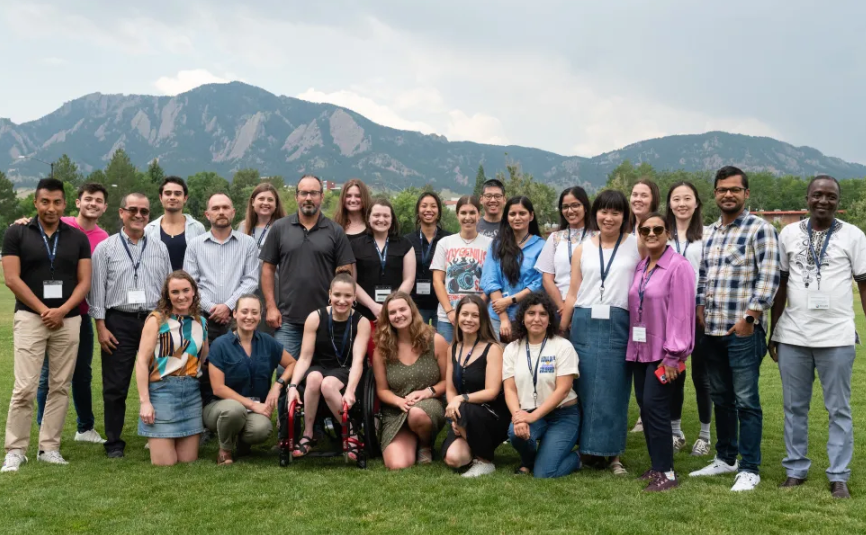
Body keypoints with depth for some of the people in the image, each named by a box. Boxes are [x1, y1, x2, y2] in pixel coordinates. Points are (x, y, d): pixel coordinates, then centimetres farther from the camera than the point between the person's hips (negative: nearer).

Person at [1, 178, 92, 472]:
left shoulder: (78, 238, 7)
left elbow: (84, 281, 3)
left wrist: (62, 310, -11)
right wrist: (43, 310, -11)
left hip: (68, 320, 3)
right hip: (30, 318, -2)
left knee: (60, 387, 5)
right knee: (25, 388, -7)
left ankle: (49, 447, 13)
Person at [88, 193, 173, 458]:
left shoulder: (160, 248, 10)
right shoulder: (105, 248, 3)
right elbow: (97, 290, 0)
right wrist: (101, 326, -6)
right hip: (119, 321, -2)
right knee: (115, 386, 3)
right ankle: (114, 442, 14)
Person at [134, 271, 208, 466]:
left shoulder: (201, 322, 11)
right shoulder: (157, 320, -4)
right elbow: (141, 361, -9)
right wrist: (144, 402, -15)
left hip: (192, 392, 5)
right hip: (162, 390, -4)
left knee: (188, 460, 6)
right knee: (165, 462, -3)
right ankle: (153, 439, 29)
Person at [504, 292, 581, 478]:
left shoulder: (562, 346, -7)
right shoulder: (512, 349, 4)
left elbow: (562, 389, -14)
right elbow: (509, 389, -2)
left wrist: (533, 416, -22)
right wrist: (517, 414, -23)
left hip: (562, 415, -3)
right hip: (528, 414, 3)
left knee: (543, 474, -19)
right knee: (516, 432, -33)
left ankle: (575, 458, 16)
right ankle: (528, 461, 3)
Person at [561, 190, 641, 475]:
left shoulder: (637, 246, 4)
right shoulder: (582, 249, 12)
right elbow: (573, 293, 13)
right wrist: (560, 329, 10)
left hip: (618, 325, -2)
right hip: (584, 324, 3)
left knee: (613, 392, 0)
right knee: (586, 389, 4)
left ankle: (613, 453, 10)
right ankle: (589, 448, 15)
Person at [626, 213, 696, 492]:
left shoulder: (679, 267, -11)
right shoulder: (639, 267, 11)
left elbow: (681, 313, -15)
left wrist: (672, 356, -16)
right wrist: (631, 345, 7)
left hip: (663, 353, -7)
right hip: (640, 350, 7)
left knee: (654, 406, -9)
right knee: (645, 406, 8)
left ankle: (666, 472, 1)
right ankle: (657, 466, 19)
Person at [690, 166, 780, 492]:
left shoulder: (760, 229, -6)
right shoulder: (710, 233, 15)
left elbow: (769, 277, -13)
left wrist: (749, 317, -16)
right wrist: (699, 308, 8)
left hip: (742, 331, -7)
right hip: (712, 330, 7)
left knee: (746, 401, -2)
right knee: (720, 398, 15)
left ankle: (749, 469, 7)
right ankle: (725, 458, 27)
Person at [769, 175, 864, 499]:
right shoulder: (789, 234, 6)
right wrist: (773, 332, 10)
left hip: (837, 338, -2)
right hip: (793, 336, 2)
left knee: (839, 410, 5)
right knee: (794, 407, 10)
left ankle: (838, 476, 14)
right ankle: (795, 469, 21)